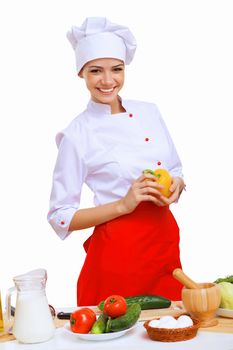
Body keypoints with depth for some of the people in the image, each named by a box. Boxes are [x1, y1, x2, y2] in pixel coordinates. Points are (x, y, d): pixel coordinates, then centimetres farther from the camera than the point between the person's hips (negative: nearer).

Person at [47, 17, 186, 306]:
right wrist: (123, 205, -19)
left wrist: (175, 186, -8)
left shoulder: (149, 112, 5)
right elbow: (61, 217, -8)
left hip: (166, 242, 5)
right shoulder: (77, 133, -9)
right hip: (118, 252, -4)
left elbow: (175, 171, 15)